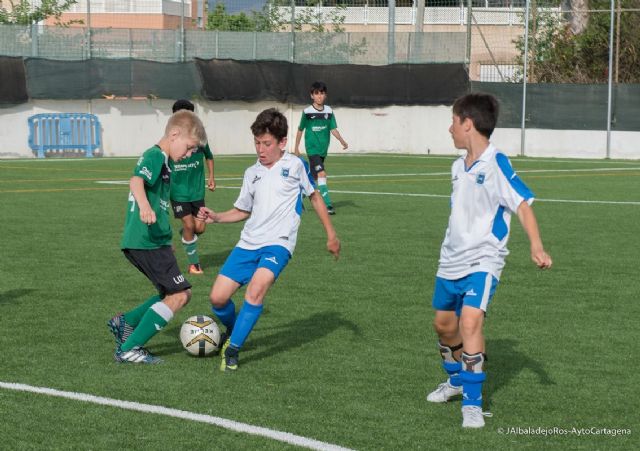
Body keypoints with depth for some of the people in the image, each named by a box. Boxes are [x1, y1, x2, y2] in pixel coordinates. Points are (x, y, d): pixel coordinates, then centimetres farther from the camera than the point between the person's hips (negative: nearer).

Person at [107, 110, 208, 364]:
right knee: (179, 295, -10)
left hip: (147, 241, 10)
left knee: (173, 294, 13)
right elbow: (136, 181, -30)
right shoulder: (155, 156, -11)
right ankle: (129, 350, -10)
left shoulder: (160, 159, 20)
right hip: (147, 241, -10)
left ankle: (125, 323, 12)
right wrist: (144, 206, -48)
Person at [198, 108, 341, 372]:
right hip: (248, 243, 5)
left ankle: (233, 349, -20)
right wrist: (216, 218, 5)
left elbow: (314, 197, 13)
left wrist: (331, 234, 11)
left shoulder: (295, 166, 1)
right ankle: (232, 330, 28)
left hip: (278, 243, -5)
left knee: (256, 288, -31)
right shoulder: (252, 173, 13)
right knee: (218, 298, -5)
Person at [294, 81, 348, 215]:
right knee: (321, 174, -19)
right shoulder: (307, 112, -5)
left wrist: (342, 141, -15)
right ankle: (327, 205, -22)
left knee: (315, 177, 13)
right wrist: (296, 147, 11)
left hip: (323, 149, 5)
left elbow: (333, 129, 2)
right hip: (312, 148, -5)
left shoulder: (329, 111, 4)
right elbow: (300, 130, 6)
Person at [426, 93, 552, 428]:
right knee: (444, 323, 17)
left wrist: (536, 246, -31)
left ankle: (472, 403, -15)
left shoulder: (496, 164, -15)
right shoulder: (459, 166, 8)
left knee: (470, 322, -23)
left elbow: (523, 205, -19)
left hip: (482, 261, -8)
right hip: (452, 260, 8)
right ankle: (457, 380, 44)